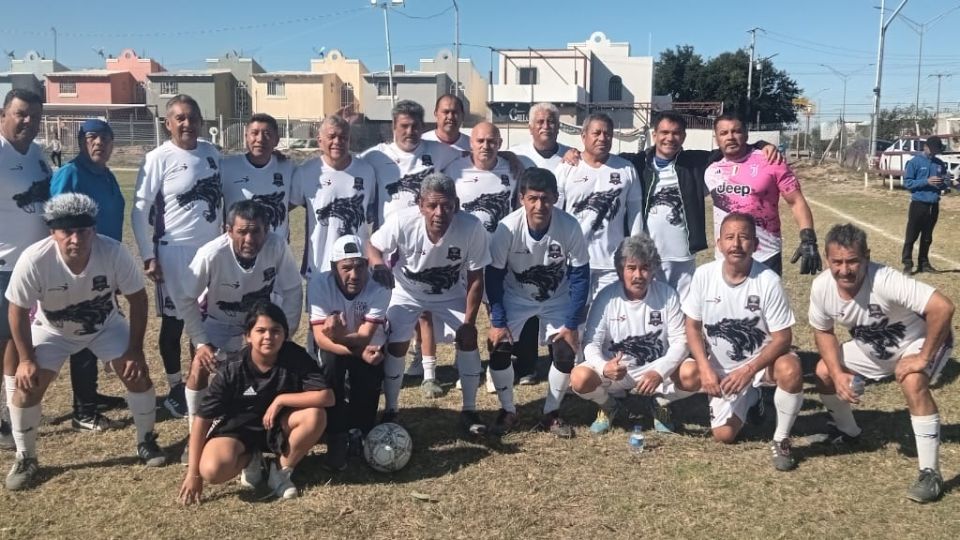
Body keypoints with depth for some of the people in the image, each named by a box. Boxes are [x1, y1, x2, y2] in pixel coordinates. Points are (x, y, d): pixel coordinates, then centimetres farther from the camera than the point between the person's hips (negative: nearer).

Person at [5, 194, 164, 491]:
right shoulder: (33, 260, -35)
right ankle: (25, 458, 12)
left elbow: (137, 299, -18)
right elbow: (18, 311, -17)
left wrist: (135, 350, -17)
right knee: (28, 385, -12)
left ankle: (146, 442, 14)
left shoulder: (114, 252, -34)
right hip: (53, 330, 0)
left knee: (137, 374, -9)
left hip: (106, 325, 1)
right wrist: (26, 359, -15)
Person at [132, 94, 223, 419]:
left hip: (211, 247, 4)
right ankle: (175, 389, 21)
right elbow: (140, 210, -9)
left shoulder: (211, 153, 5)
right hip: (175, 250, -4)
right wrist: (148, 256, -11)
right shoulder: (159, 158, -10)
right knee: (174, 321, 7)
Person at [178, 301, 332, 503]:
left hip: (278, 425, 1)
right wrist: (193, 473, -16)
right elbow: (202, 419, -15)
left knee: (315, 415, -29)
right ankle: (250, 459, 5)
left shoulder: (296, 357, -19)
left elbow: (327, 397, -26)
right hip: (238, 428, -1)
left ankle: (281, 469, -5)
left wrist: (280, 399, -27)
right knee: (212, 470, -31)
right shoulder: (232, 371, -20)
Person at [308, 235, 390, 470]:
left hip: (370, 346, 0)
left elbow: (365, 337, -33)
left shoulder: (379, 287, -27)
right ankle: (337, 438, -21)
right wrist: (360, 352, -44)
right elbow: (320, 338, -31)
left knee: (368, 380, -26)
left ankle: (361, 433, 5)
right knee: (331, 362, -32)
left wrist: (341, 337, -55)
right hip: (334, 348, 0)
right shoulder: (319, 283, -26)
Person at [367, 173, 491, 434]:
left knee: (468, 337, -9)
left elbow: (475, 278, -20)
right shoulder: (401, 222, -33)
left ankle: (469, 411, 9)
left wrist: (469, 320, -19)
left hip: (450, 294, 1)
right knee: (396, 343, -10)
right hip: (407, 291, 0)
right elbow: (373, 245, -15)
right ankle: (390, 411, 12)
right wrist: (378, 263, -38)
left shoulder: (472, 228, -32)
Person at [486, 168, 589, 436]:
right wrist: (497, 321, -17)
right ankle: (508, 410, 8)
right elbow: (494, 275, -17)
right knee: (498, 348, -14)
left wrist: (572, 323, -17)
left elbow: (580, 276, -17)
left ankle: (551, 414, 11)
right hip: (515, 296, 0)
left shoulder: (570, 226, -28)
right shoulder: (508, 227, -29)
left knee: (565, 353, -12)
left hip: (557, 298, 0)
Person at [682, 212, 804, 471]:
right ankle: (749, 400, 29)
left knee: (790, 369, -36)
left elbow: (782, 338, -19)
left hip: (761, 361, -2)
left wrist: (749, 371, -30)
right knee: (724, 434, -6)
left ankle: (781, 440, -11)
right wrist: (705, 368, -18)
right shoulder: (704, 275, -15)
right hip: (722, 368, 3)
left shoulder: (768, 281, -22)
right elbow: (693, 326, -5)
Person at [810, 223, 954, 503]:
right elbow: (823, 332, -6)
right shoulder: (821, 287, -22)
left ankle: (930, 473, -19)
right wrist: (838, 374, -18)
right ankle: (849, 433, 25)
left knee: (913, 383, -33)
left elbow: (943, 307, -44)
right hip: (872, 347, 6)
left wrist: (924, 359, -35)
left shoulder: (885, 281, -39)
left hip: (919, 341, -6)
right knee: (824, 373, -4)